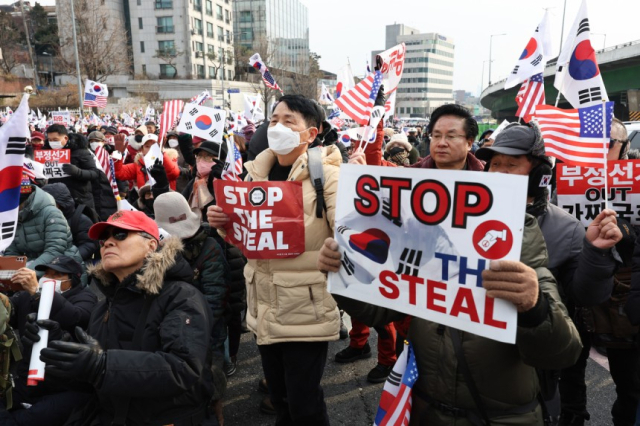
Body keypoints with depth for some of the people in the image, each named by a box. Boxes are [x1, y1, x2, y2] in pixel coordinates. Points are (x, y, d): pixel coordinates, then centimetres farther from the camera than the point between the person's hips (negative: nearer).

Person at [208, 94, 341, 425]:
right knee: (279, 399, 22)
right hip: (264, 307, 6)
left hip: (307, 309, -6)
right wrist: (221, 221, -6)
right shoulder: (258, 171, 6)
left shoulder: (326, 174, -13)